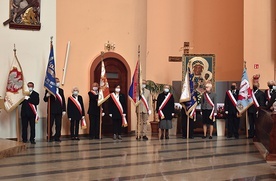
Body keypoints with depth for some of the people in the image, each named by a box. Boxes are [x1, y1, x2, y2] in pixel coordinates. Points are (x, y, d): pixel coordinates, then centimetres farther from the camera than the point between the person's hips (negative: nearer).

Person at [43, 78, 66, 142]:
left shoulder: (61, 90, 13)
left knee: (58, 125, 6)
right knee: (50, 125, -1)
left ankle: (57, 137, 13)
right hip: (52, 110, -4)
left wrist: (64, 110, 6)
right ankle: (50, 137, 7)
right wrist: (47, 96, -26)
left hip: (59, 111, 4)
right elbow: (45, 100, -3)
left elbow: (63, 100, 12)